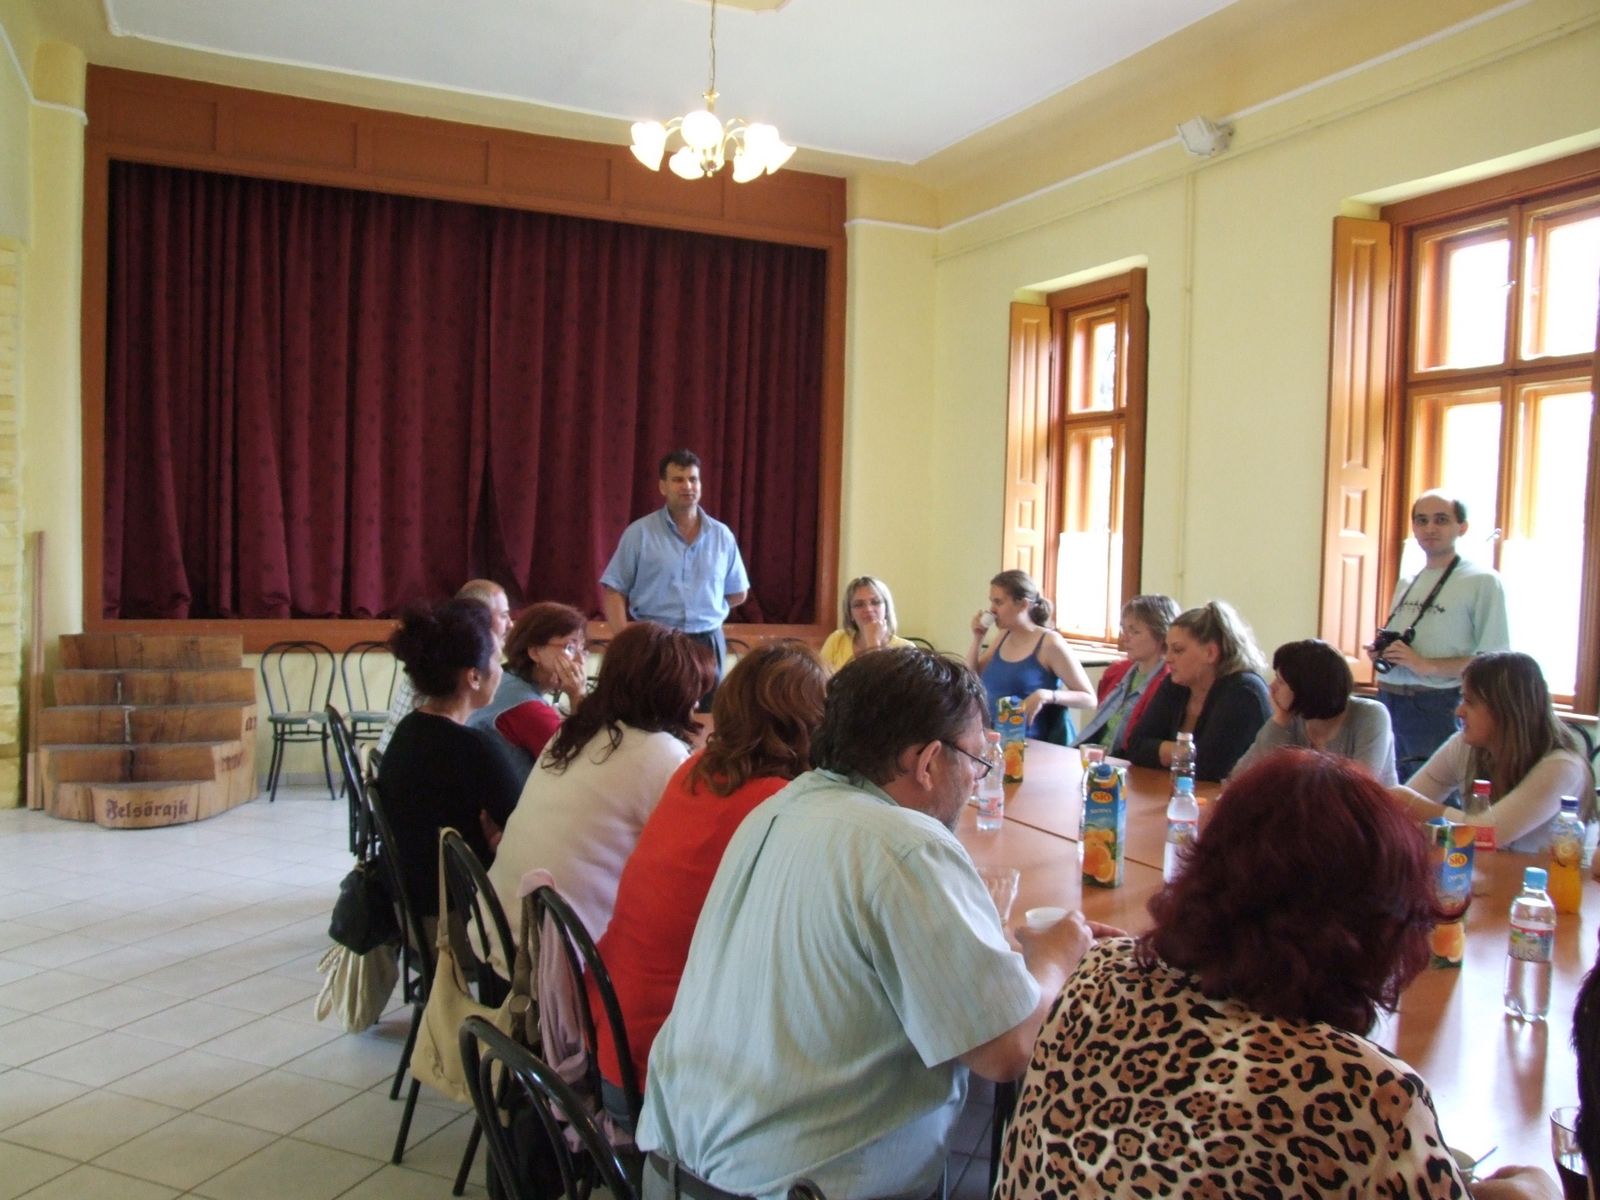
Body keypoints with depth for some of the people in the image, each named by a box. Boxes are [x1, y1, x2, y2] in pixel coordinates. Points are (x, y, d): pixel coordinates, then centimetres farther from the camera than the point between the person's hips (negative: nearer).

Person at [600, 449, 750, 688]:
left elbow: (738, 593, 16)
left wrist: (704, 609, 6)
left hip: (708, 644, 3)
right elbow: (613, 590, -3)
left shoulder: (722, 535, 6)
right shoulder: (639, 533, -2)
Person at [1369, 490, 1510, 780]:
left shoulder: (1482, 581, -5)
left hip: (1439, 709, -6)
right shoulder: (1406, 583, 17)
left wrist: (1426, 665, -20)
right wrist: (1379, 653, 4)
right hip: (1388, 702, 6)